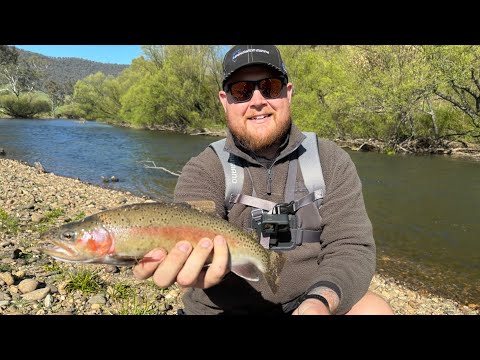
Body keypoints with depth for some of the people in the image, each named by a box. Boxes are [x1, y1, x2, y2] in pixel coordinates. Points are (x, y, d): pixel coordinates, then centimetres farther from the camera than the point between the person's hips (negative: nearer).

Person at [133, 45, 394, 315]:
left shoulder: (332, 162, -1)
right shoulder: (202, 172, -6)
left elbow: (351, 247, -7)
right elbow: (196, 247, -22)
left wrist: (321, 301, -26)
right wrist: (196, 266, -46)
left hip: (313, 300, 2)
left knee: (376, 309, -21)